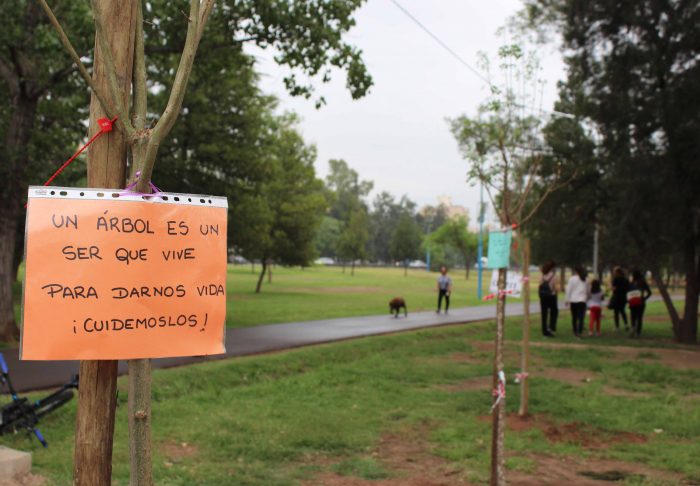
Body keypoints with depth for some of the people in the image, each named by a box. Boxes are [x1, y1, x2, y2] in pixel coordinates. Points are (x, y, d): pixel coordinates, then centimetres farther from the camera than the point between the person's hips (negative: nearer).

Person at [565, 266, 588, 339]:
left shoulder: (572, 279, -4)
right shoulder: (584, 280, 5)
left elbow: (569, 290, -5)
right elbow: (587, 290, 10)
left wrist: (567, 300, 1)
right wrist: (586, 298, 25)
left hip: (573, 300, -1)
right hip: (582, 300, 1)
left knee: (574, 317, 12)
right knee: (581, 317, -4)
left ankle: (575, 332, 20)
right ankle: (579, 332, -15)